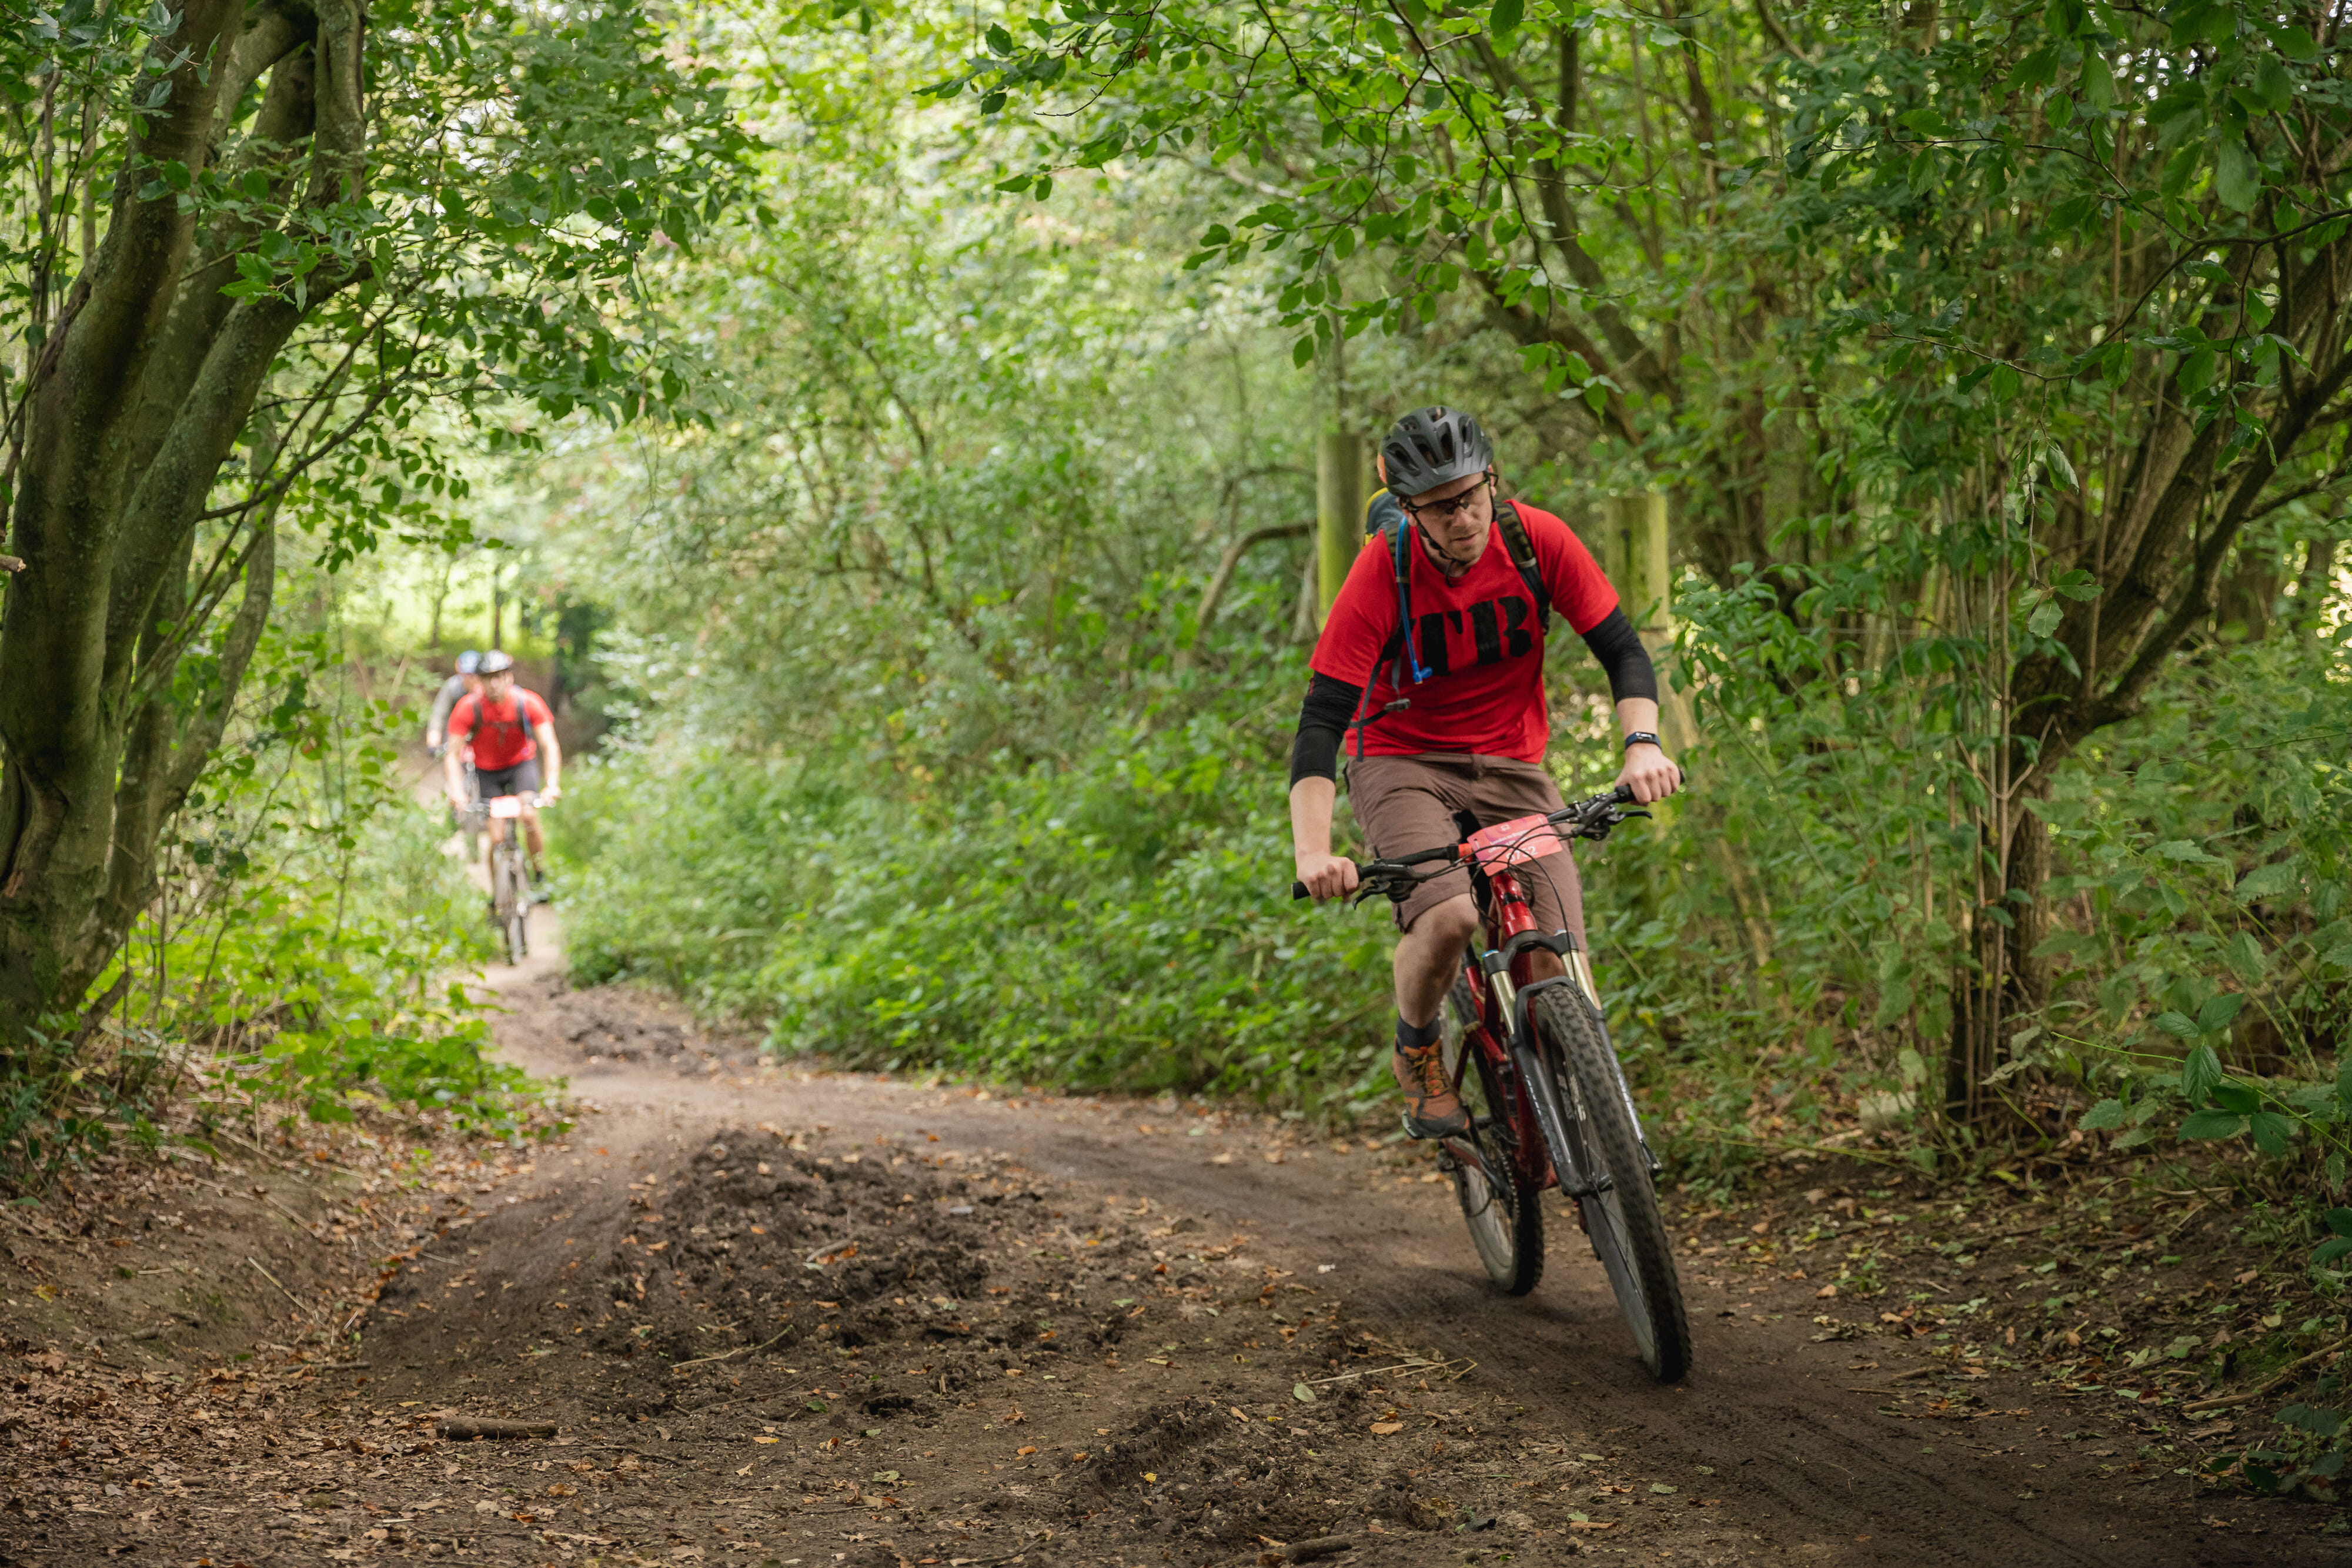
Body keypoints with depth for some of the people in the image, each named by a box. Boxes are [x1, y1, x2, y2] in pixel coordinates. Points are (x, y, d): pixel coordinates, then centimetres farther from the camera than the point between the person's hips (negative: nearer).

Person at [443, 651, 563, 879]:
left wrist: (552, 783, -41)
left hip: (521, 763, 0)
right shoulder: (468, 708, -24)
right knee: (497, 838, -10)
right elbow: (452, 754, -24)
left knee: (529, 816, -24)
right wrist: (456, 790, -41)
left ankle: (538, 874, -3)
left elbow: (550, 747, -25)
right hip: (488, 770, 0)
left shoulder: (528, 703, -23)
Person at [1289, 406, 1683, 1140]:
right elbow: (1321, 719, -24)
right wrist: (1312, 850, -38)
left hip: (1512, 765, 3)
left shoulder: (1535, 539, -13)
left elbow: (1622, 649, -8)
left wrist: (1642, 742, -29)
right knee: (1448, 916, -31)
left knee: (1557, 969, -15)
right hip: (1403, 762, -2)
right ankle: (1417, 1055, -2)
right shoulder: (1384, 570, -20)